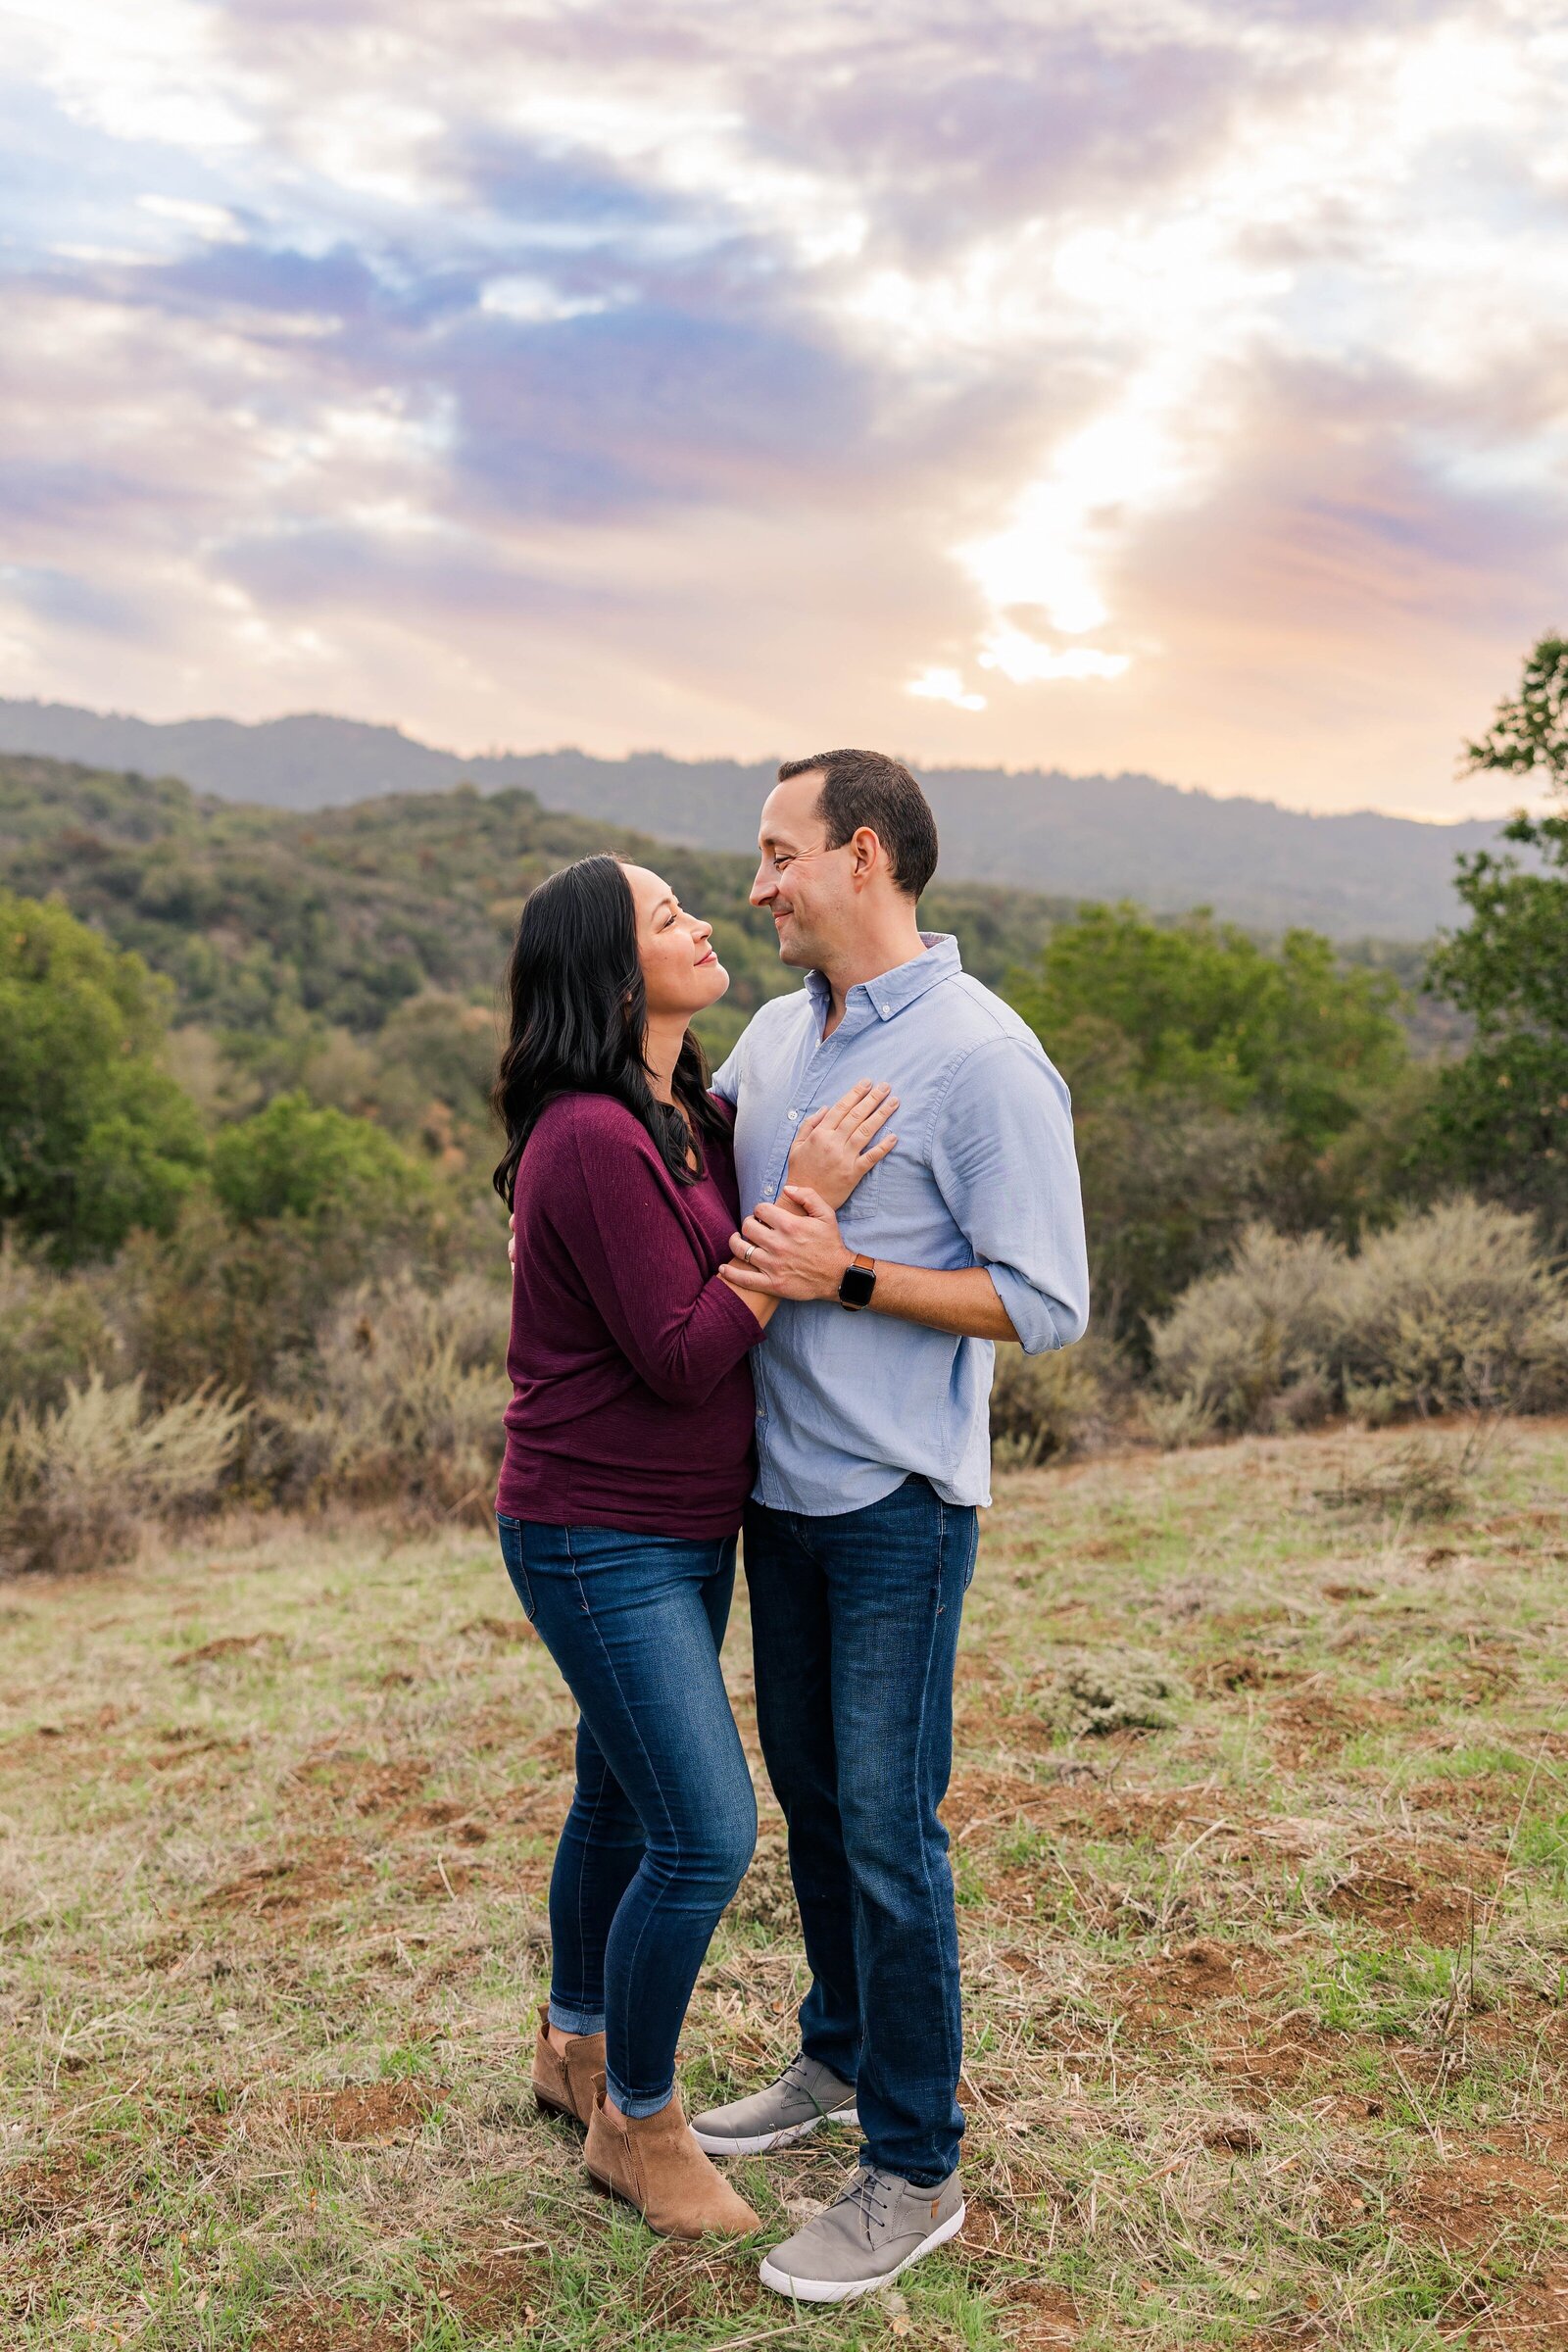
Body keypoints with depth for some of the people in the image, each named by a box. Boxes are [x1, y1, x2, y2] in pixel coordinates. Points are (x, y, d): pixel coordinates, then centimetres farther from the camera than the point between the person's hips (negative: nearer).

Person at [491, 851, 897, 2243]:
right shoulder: (593, 1141, -23)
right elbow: (683, 1355, -24)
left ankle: (578, 2045, 42)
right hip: (601, 1539, -9)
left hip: (688, 1528, 9)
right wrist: (803, 1201, -22)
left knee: (626, 1798, 21)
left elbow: (732, 1299, 14)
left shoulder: (689, 1118, 6)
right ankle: (636, 2122, 18)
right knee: (706, 1831, -5)